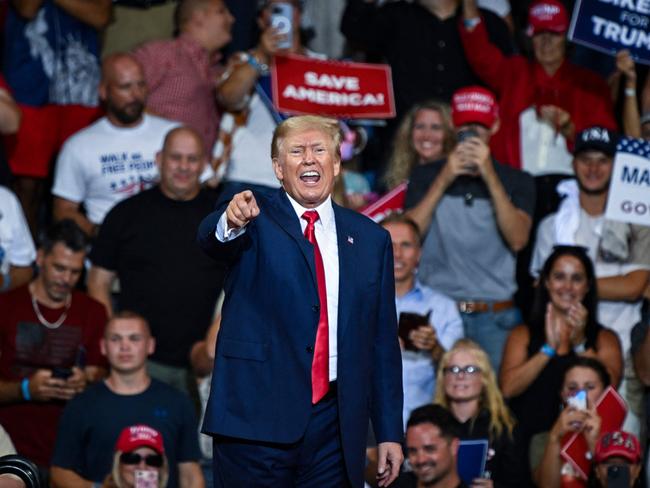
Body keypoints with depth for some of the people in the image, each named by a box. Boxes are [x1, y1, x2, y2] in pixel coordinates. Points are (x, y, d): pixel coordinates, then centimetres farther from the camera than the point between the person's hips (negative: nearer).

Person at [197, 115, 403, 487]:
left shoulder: (371, 239, 12)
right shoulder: (256, 220, 3)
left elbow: (383, 341, 12)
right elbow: (211, 238, -21)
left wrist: (390, 432, 8)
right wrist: (232, 222, -46)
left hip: (334, 424, 3)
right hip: (258, 419, -3)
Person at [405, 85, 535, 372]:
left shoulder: (517, 181, 9)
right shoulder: (426, 176, 11)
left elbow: (517, 240, -8)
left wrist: (489, 176, -13)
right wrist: (444, 179, -9)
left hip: (495, 317, 0)